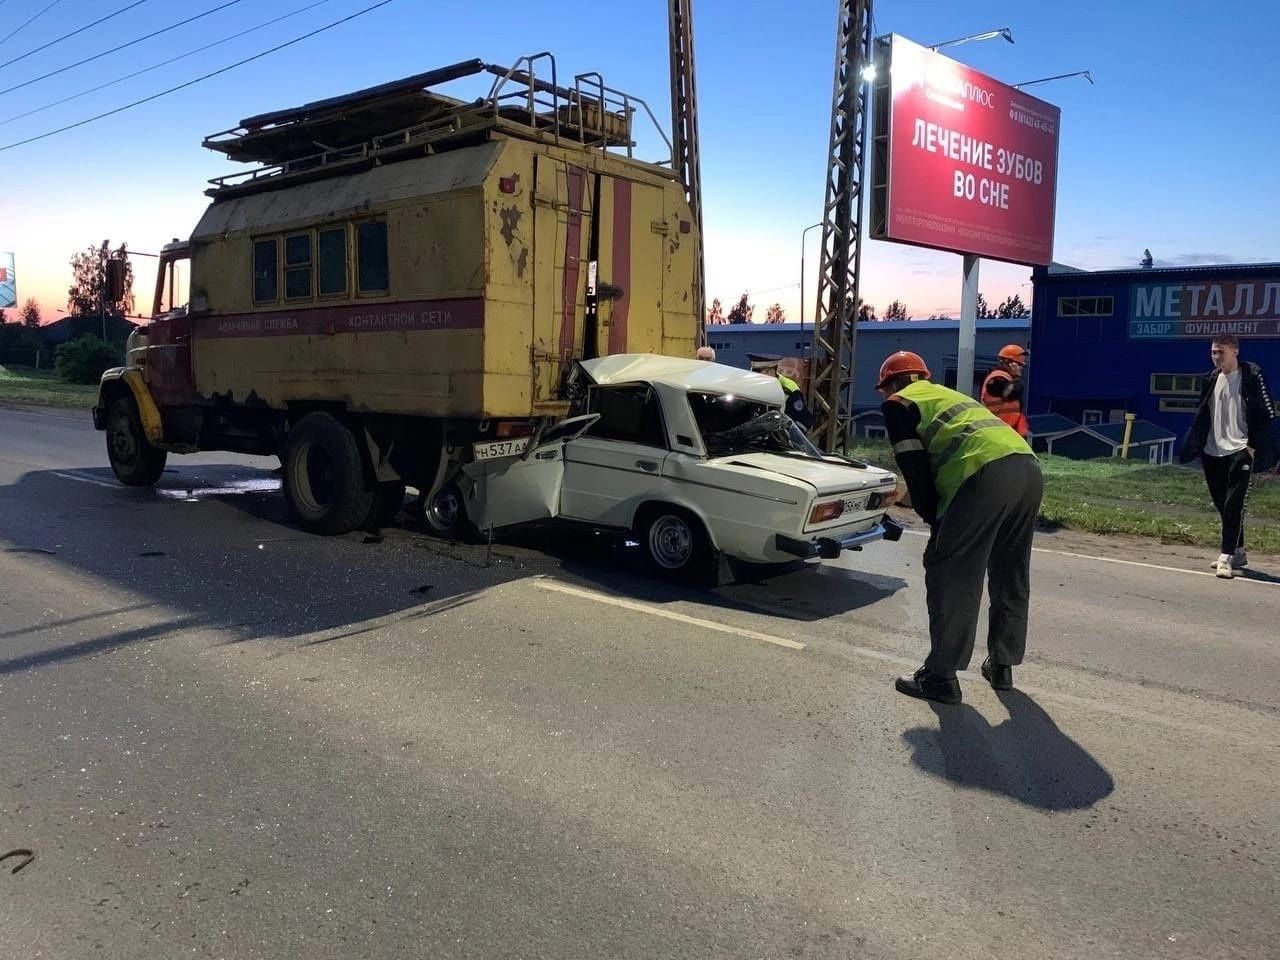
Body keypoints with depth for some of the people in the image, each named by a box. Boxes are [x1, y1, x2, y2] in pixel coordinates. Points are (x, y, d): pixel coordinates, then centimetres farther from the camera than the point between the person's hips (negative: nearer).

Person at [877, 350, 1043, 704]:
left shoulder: (898, 403, 12)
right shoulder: (948, 395, 35)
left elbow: (916, 470, 3)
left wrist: (934, 519, 13)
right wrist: (945, 519, 25)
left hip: (988, 474, -8)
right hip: (1028, 467, 8)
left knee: (950, 577, 2)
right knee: (1010, 575, 20)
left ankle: (940, 676, 6)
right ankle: (1001, 665, 32)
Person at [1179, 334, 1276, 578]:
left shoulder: (1252, 376, -5)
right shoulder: (1210, 379, 12)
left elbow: (1265, 412, -6)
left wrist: (1255, 446, -12)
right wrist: (1193, 446, 10)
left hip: (1240, 451, -6)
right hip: (1213, 452, 6)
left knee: (1234, 506, -11)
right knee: (1222, 505, 12)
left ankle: (1226, 557, -12)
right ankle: (1238, 552, 25)